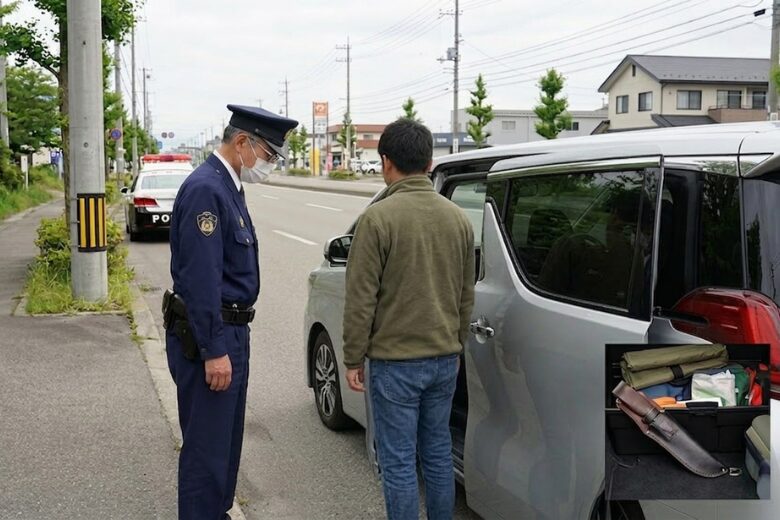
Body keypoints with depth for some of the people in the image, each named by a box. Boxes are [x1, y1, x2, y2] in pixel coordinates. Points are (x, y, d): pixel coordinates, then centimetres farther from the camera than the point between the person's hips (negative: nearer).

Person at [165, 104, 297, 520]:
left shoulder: (229, 186, 12)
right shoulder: (205, 189, -19)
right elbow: (200, 278, -24)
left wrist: (229, 341, 19)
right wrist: (214, 350, -23)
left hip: (230, 331, 10)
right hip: (209, 337, -10)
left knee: (226, 440, 19)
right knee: (207, 446, -1)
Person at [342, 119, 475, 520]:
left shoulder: (378, 217, -15)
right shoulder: (458, 218, 5)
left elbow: (361, 298, -13)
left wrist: (353, 358, -3)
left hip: (395, 362, -6)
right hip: (445, 359, 6)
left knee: (399, 463, 4)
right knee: (439, 455, 17)